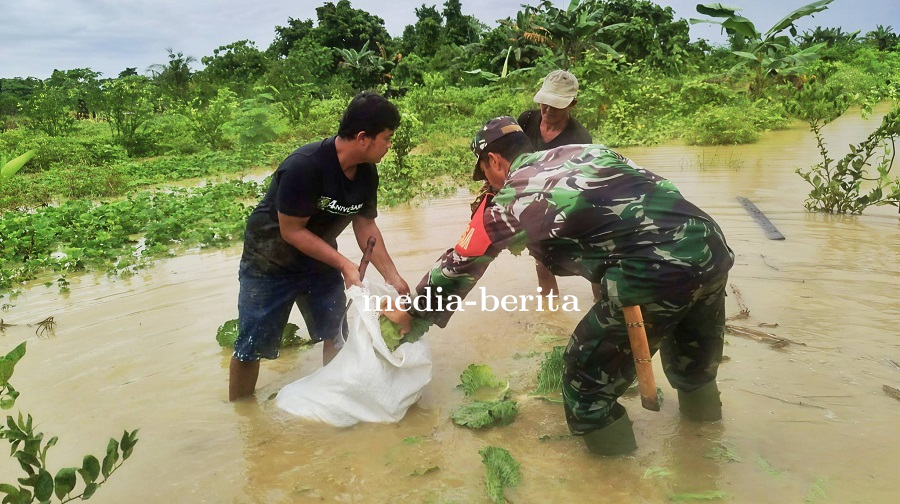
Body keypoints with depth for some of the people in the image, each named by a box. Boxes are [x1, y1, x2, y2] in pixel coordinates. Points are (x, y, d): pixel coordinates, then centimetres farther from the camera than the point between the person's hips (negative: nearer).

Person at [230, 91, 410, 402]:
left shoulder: (367, 173, -11)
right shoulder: (304, 167, -32)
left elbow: (365, 226, -1)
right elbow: (291, 231, -26)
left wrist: (392, 277, -5)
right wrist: (344, 265, -25)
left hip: (319, 258, 6)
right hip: (270, 262, -6)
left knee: (337, 336, 8)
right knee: (251, 347, 2)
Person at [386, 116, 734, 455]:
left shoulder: (508, 201, 6)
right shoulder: (585, 149, 20)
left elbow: (460, 264, 16)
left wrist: (413, 313, 31)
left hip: (656, 272, -8)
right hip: (712, 247, 8)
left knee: (588, 377, 13)